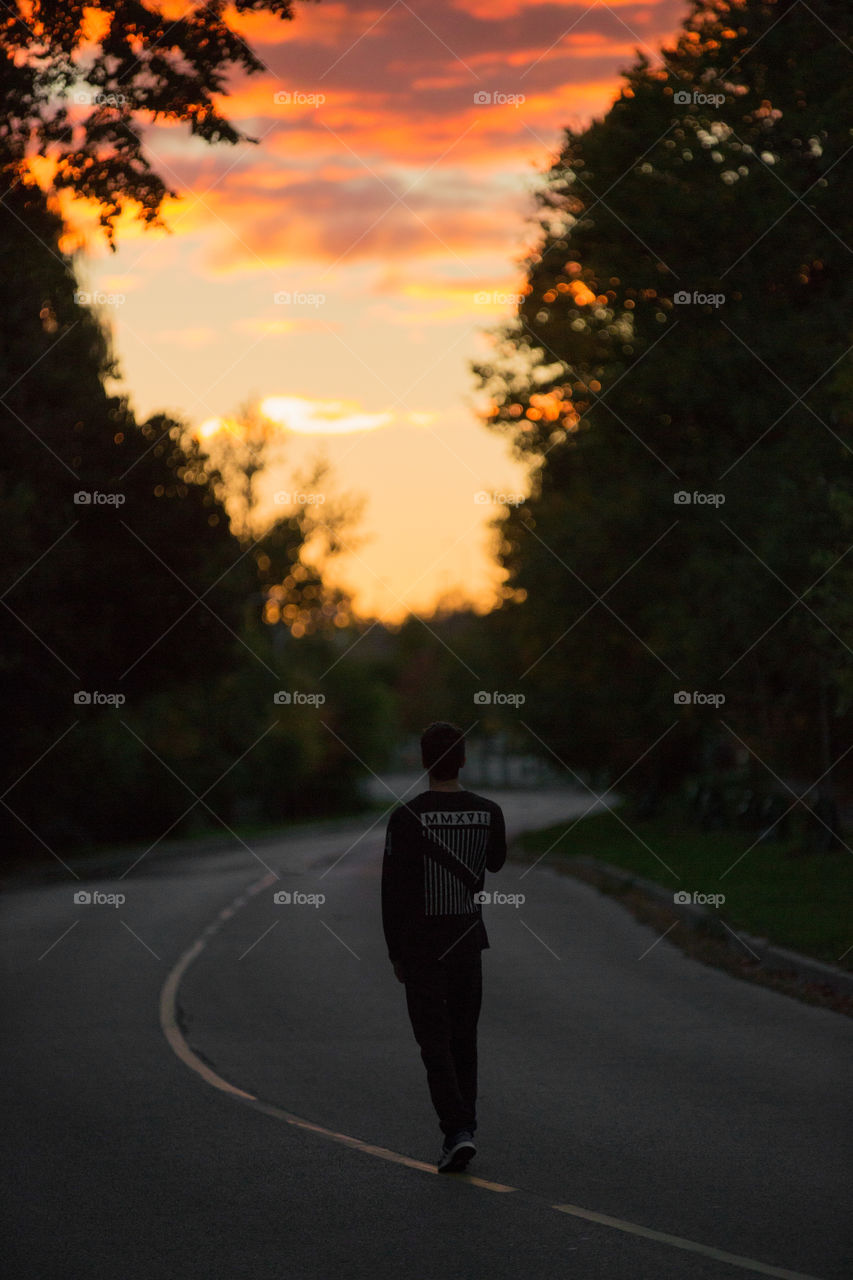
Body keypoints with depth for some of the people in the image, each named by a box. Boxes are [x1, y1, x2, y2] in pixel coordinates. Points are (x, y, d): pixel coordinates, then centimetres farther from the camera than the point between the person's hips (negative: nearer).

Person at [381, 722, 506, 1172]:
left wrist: (395, 952, -2)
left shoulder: (407, 817, -15)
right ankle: (460, 1131, 17)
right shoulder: (488, 813, -4)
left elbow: (394, 890, -12)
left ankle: (458, 1131, -16)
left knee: (435, 1043, -1)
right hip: (469, 939, 4)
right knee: (463, 1038, 15)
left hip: (421, 944, -3)